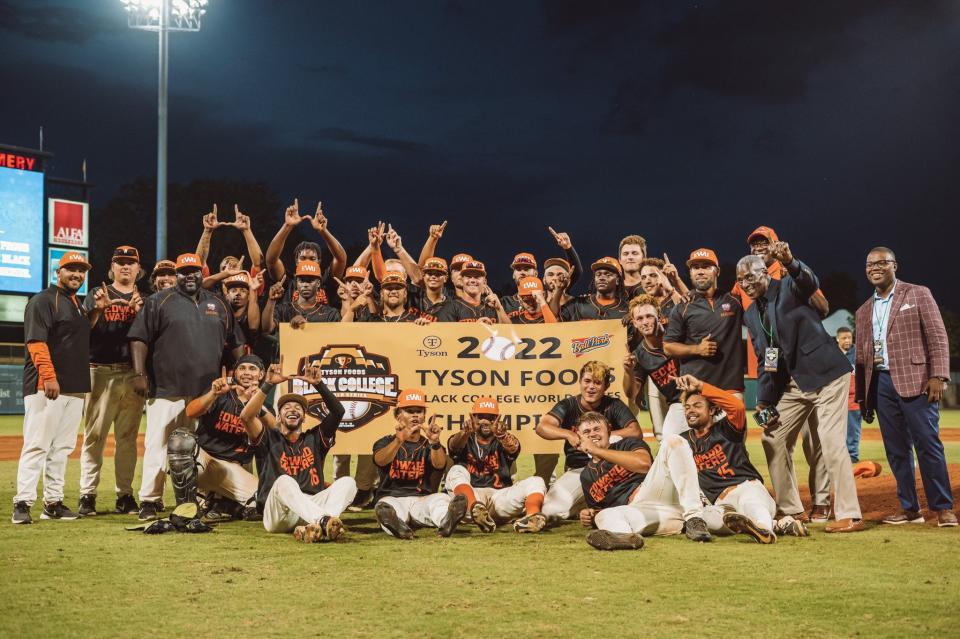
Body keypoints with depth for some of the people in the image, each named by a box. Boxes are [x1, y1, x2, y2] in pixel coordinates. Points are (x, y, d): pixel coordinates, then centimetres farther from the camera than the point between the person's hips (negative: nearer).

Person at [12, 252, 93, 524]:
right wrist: (49, 376, -23)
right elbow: (36, 341, -15)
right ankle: (23, 503, -7)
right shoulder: (43, 300, -4)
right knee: (37, 444, -9)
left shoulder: (79, 304, 21)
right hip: (45, 386, -8)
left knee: (62, 448, 9)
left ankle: (53, 502, 15)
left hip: (75, 387, 8)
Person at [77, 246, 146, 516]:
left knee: (128, 436, 5)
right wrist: (98, 308, -19)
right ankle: (87, 494, -2)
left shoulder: (144, 300, 15)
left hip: (133, 374, 2)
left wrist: (139, 312, -14)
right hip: (101, 372, -2)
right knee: (94, 434, -5)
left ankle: (125, 494, 10)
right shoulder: (97, 295, 9)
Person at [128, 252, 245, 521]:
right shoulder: (159, 302, 2)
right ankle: (150, 501, 0)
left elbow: (235, 343, 18)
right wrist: (139, 374, -12)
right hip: (166, 389, -4)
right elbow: (139, 339, -3)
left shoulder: (219, 305, 14)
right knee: (157, 445, -6)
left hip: (206, 392, 4)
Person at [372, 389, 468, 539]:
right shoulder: (386, 442, 11)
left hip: (422, 499, 1)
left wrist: (435, 442, -33)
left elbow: (440, 465, -10)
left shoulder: (428, 445, 14)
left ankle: (446, 522, -63)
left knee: (442, 498, -30)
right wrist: (400, 439, -36)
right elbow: (380, 461, -15)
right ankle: (398, 526, -67)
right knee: (384, 508, -35)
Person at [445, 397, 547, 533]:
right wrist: (467, 431, -35)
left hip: (499, 495, 1)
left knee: (536, 481, -18)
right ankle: (475, 508, -56)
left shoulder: (501, 442, 17)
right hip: (471, 496, -1)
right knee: (456, 471, -26)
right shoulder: (466, 440, 17)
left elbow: (513, 448, -8)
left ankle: (533, 515, -51)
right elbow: (454, 446, -9)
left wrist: (502, 435, -35)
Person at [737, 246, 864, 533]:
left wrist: (790, 263, -53)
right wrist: (763, 402, 7)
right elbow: (764, 360, 13)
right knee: (773, 439, 9)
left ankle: (849, 515, -8)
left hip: (825, 373, -8)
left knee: (831, 441, -13)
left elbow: (810, 282, -32)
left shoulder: (789, 287, -7)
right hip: (791, 383, 8)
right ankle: (790, 509, 20)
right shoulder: (751, 314, 10)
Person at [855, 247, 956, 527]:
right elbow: (861, 356, 18)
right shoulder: (864, 311, 17)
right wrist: (862, 396, 14)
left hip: (915, 380, -5)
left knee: (928, 444, -7)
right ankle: (910, 508, 12)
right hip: (881, 384, 5)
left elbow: (938, 338, -2)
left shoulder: (918, 294, 4)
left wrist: (938, 376, -13)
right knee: (896, 450, 5)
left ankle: (943, 507, 0)